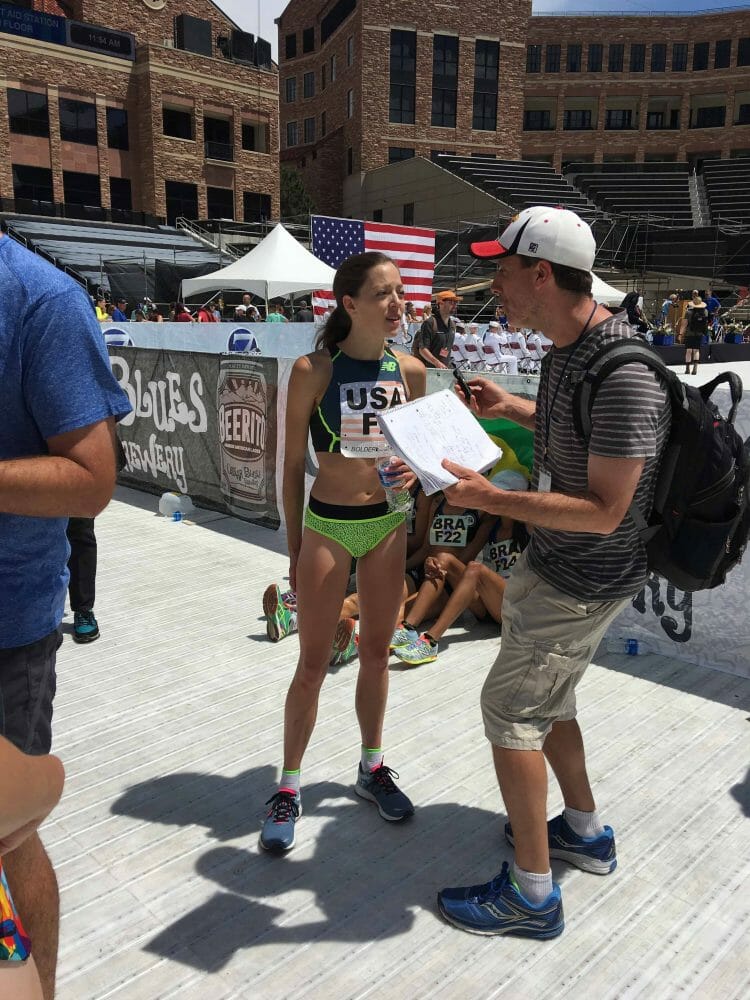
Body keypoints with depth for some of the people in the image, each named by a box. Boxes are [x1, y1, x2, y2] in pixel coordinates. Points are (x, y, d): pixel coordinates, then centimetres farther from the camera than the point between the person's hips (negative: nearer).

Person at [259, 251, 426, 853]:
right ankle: (289, 786, 24)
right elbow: (293, 464, -5)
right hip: (327, 526, -3)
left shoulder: (410, 371, 0)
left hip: (388, 524, 4)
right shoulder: (313, 370, -12)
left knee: (377, 653, 15)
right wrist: (294, 547, -2)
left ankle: (372, 768, 35)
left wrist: (413, 471, -11)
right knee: (313, 664, 5)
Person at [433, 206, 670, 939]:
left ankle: (531, 893, 17)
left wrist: (488, 498, -32)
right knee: (544, 700, 22)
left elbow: (604, 511, -28)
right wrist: (511, 409, 9)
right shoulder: (565, 348, 3)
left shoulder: (624, 374, -29)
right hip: (556, 562, 10)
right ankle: (584, 832, 43)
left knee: (509, 708, 0)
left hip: (583, 579, -10)